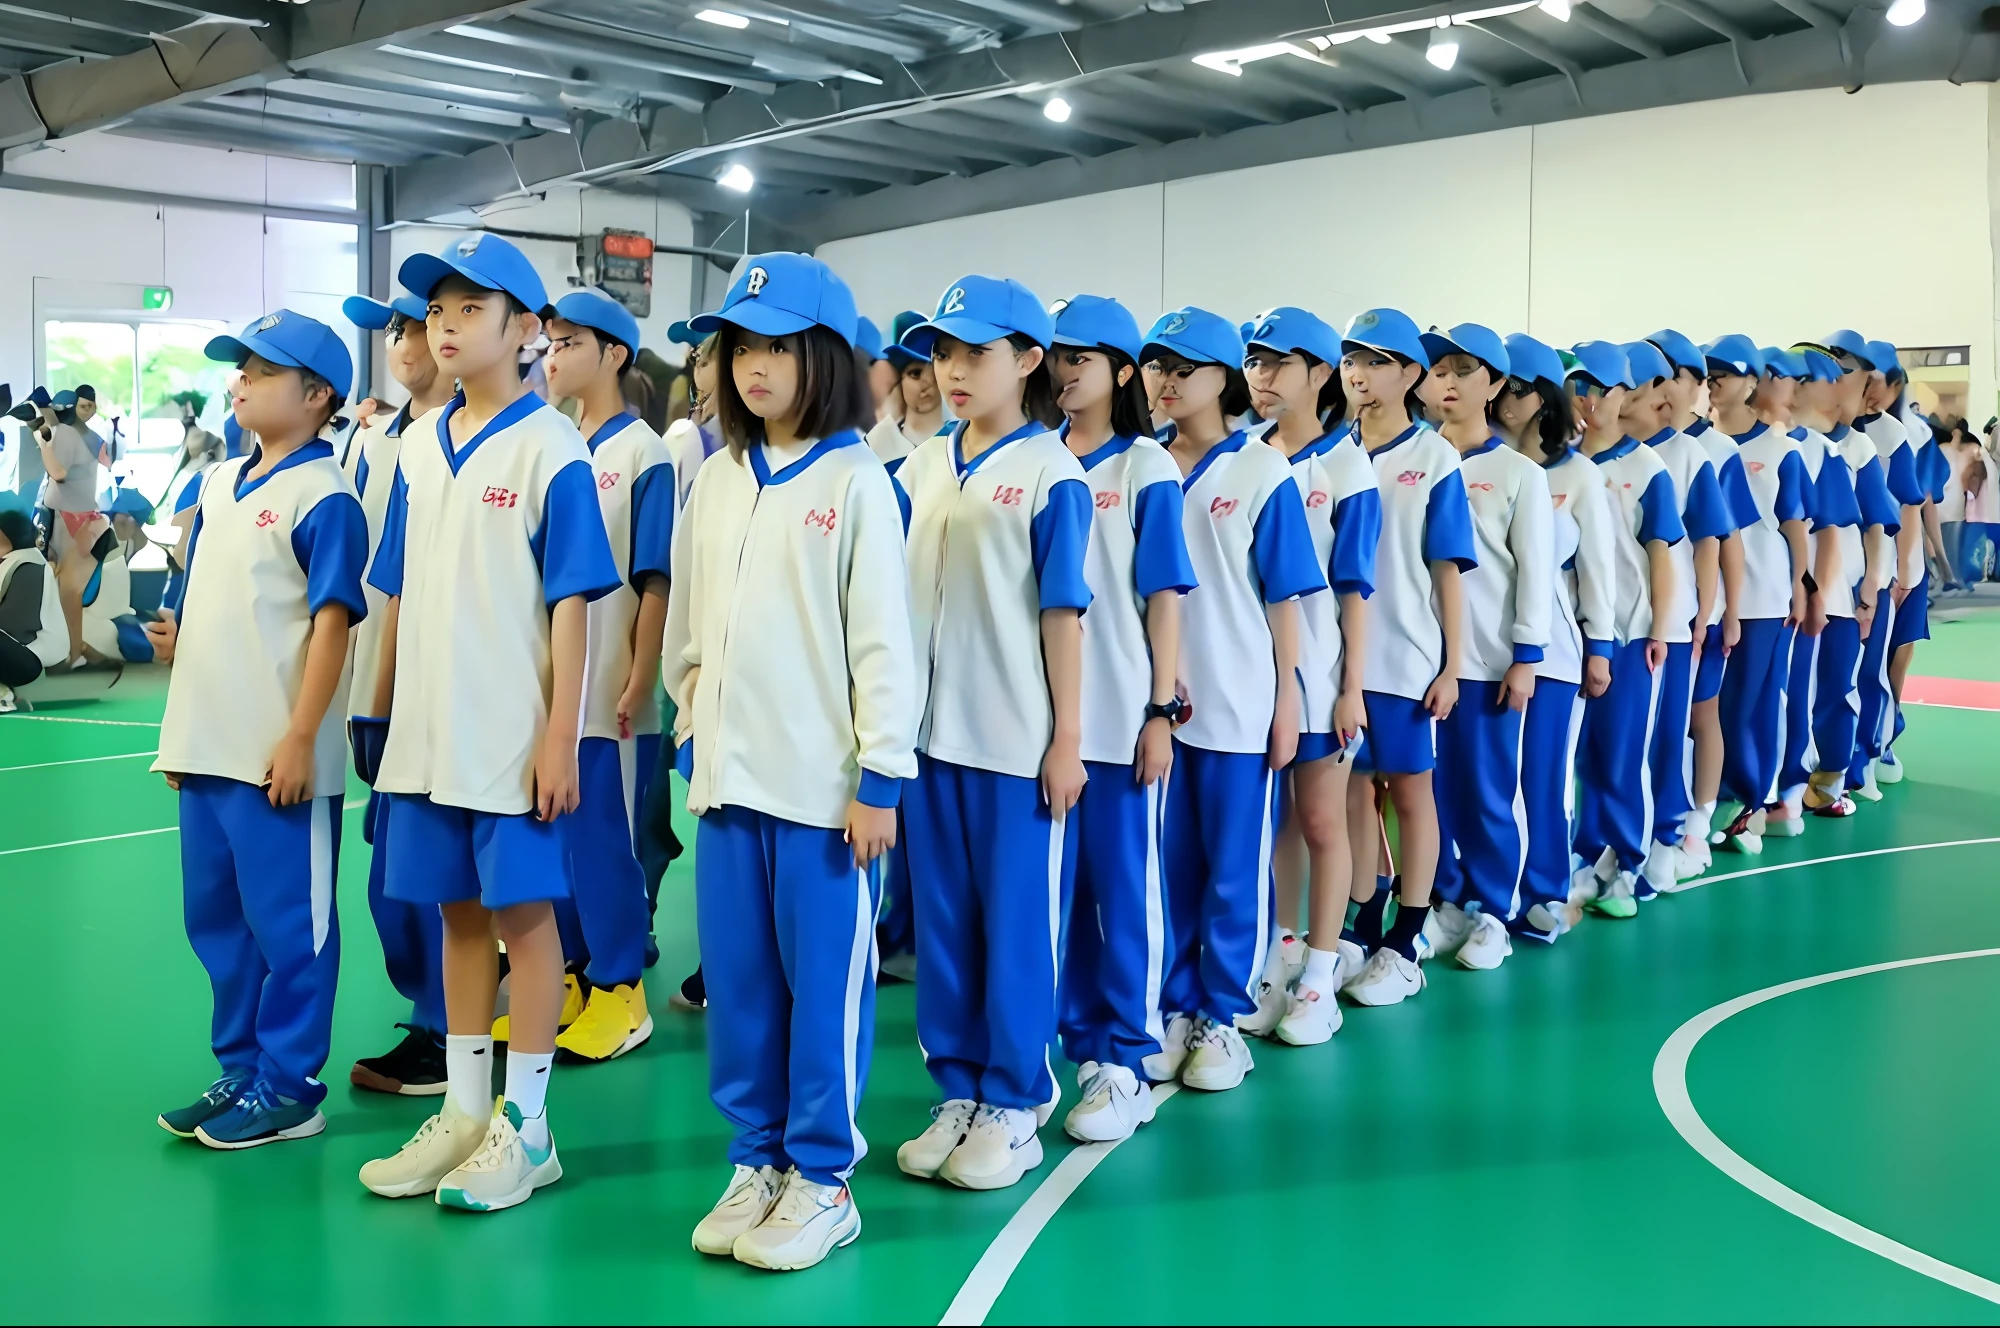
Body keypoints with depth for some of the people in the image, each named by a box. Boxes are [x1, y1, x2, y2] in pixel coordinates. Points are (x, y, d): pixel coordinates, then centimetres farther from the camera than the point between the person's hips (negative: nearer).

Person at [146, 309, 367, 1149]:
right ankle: (240, 1070, 28)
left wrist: (300, 739, -18)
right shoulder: (218, 485, 14)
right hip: (205, 746, 9)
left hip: (276, 757, -9)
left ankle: (288, 1088, 13)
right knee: (217, 919, 16)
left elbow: (331, 624, -15)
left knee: (288, 923, 2)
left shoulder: (323, 497, -11)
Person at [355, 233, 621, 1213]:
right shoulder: (420, 450, 10)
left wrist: (560, 736, -14)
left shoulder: (550, 449, -8)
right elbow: (399, 595, 14)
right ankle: (463, 1112, 26)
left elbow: (571, 603, -11)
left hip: (514, 737, -6)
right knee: (458, 915, 14)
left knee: (523, 915, 3)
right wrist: (380, 711, 13)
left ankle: (524, 1127, 14)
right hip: (428, 734, 6)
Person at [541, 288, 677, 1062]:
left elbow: (656, 582, -10)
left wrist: (638, 684, -13)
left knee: (604, 840, 1)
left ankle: (620, 992, 13)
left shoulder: (644, 455, -7)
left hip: (607, 694, -6)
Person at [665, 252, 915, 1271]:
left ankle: (823, 1176, 15)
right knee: (738, 980, 11)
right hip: (727, 774, 6)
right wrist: (693, 730, 11)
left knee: (824, 981, 3)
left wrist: (881, 776, -11)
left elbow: (884, 640, -8)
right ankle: (755, 1161, 24)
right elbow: (688, 628, 16)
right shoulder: (717, 482, 11)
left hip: (824, 782, -5)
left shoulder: (855, 482, -6)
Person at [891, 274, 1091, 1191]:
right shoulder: (921, 468, 9)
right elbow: (883, 581, 12)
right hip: (931, 729, 5)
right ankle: (958, 1090, 25)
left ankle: (1014, 1103, 17)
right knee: (941, 920, 12)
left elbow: (1062, 610, -7)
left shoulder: (1050, 472, -6)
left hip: (1017, 737, -5)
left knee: (1016, 922, 5)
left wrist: (1067, 736, -8)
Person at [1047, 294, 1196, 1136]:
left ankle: (1126, 1061, 12)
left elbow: (1164, 595, -3)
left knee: (1124, 887, 3)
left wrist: (1162, 710, -8)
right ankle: (1072, 1038, 24)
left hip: (1119, 713, -4)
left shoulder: (1145, 468, -1)